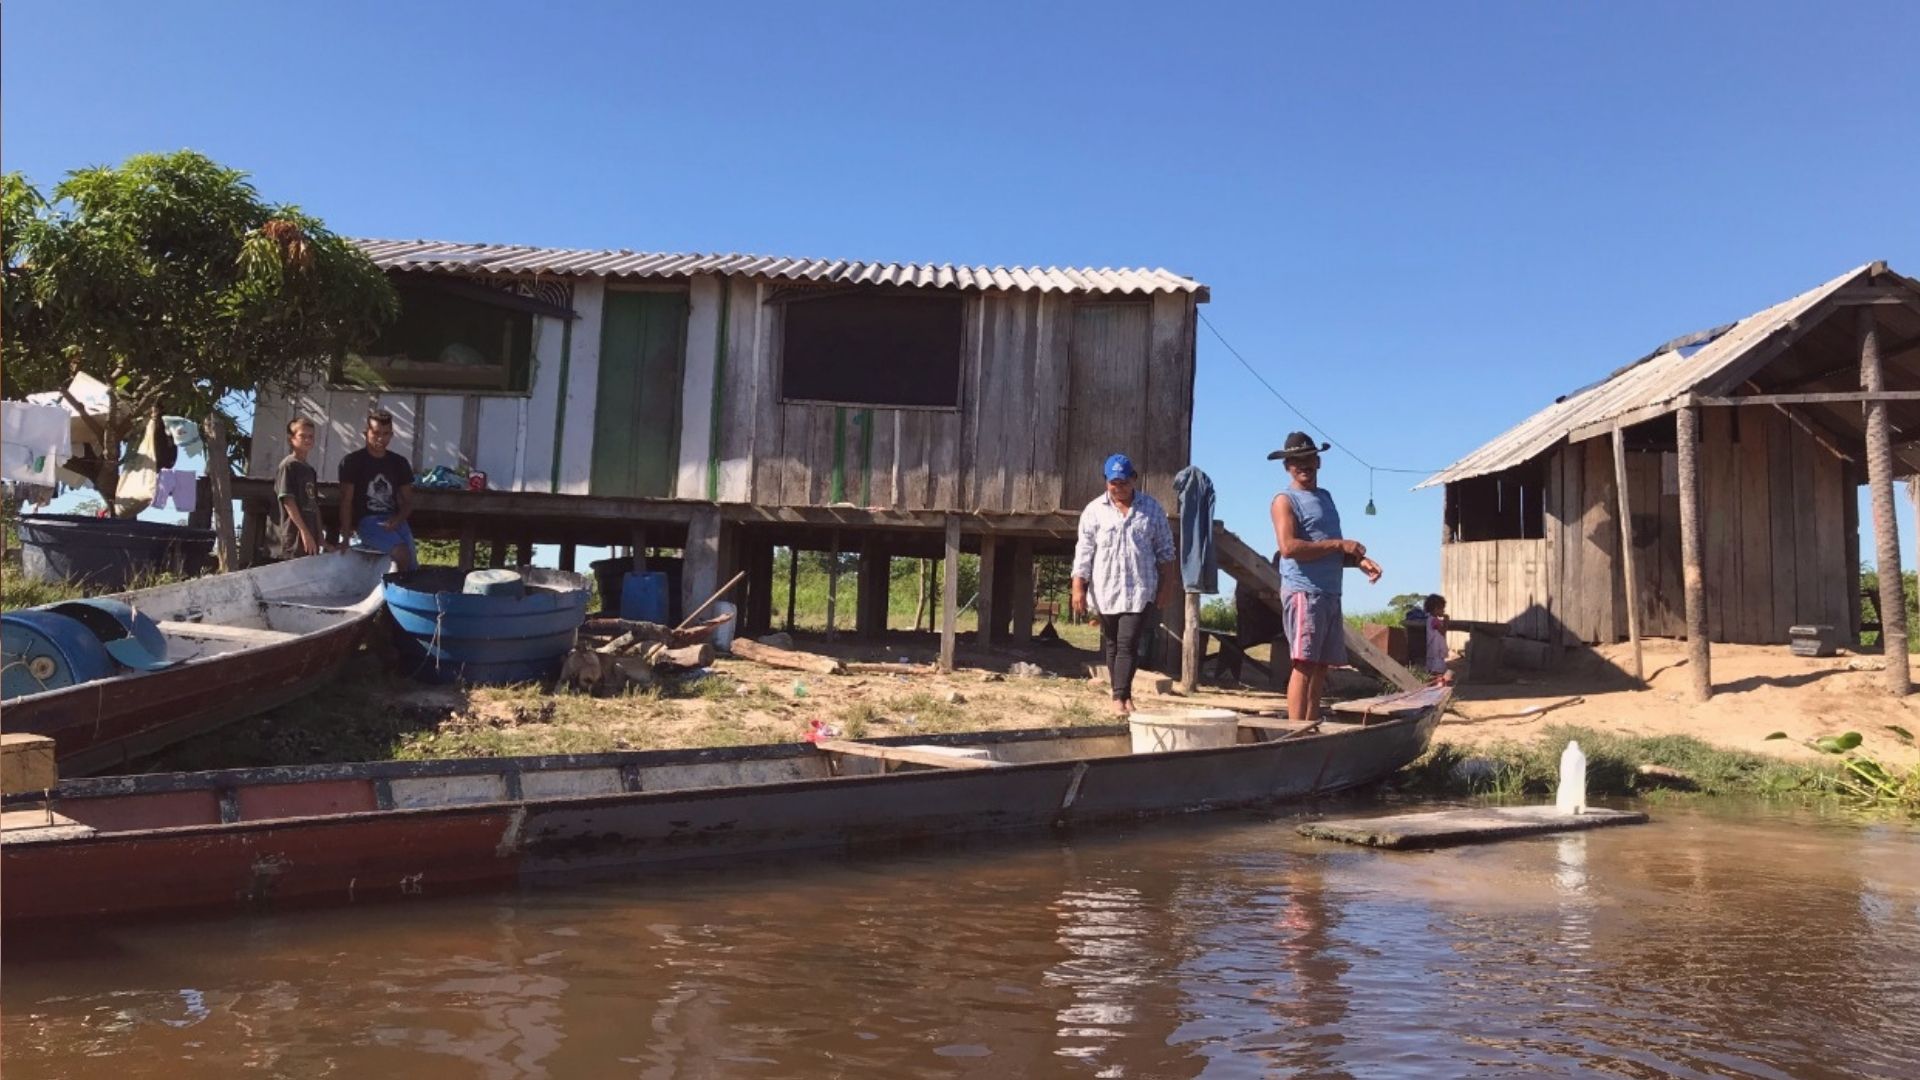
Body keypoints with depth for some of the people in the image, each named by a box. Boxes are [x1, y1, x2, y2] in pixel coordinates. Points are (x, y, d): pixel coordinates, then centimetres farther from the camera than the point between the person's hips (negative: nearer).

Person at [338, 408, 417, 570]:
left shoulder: (399, 463, 13)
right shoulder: (352, 462, 2)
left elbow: (408, 501, 14)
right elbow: (346, 501, -2)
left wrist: (397, 519, -7)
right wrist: (346, 534, -10)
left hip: (394, 521, 4)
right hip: (366, 521, -4)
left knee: (412, 567, -14)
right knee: (401, 552, -28)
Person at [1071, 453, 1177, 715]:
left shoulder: (1151, 508, 4)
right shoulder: (1094, 511, 2)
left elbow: (1165, 550, 8)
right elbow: (1083, 551, 0)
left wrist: (1167, 585, 5)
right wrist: (1078, 588, -6)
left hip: (1140, 589, -1)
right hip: (1106, 590, 1)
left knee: (1128, 644, -10)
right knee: (1112, 644, 9)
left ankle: (1120, 696, -9)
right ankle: (1123, 694, 20)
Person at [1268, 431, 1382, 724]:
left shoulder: (1325, 496, 22)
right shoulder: (1285, 500, -4)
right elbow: (1289, 547, -18)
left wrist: (1358, 560, 7)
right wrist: (1339, 544, -14)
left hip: (1330, 592, 8)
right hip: (1303, 591, -8)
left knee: (1321, 666, 8)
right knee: (1304, 665, -11)